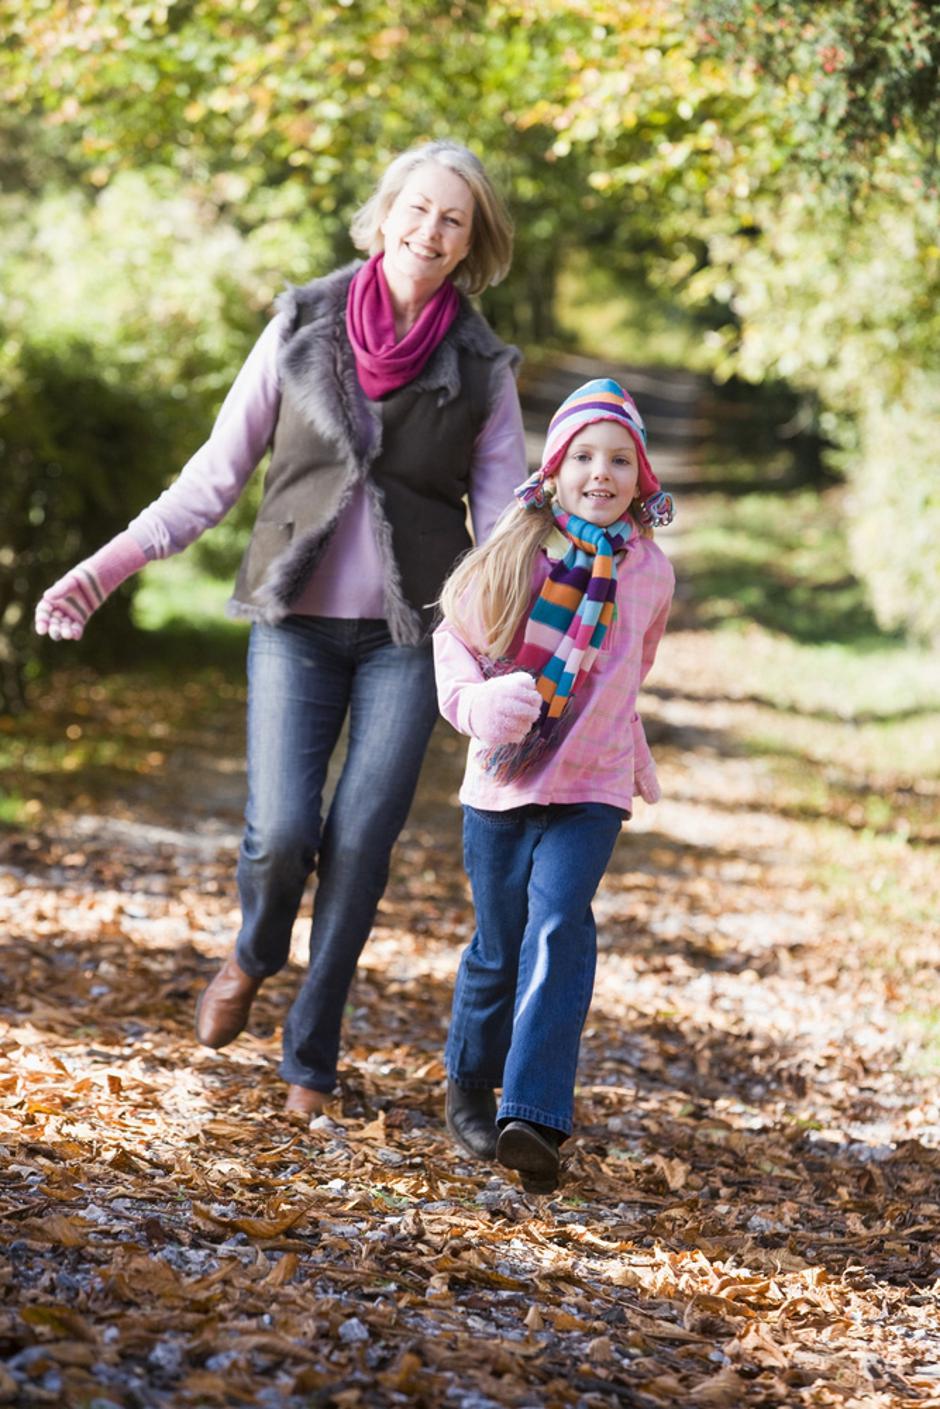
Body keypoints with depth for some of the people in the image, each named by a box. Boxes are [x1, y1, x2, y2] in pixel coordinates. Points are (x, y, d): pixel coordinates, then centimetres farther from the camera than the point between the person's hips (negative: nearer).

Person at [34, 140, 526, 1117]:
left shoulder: (481, 366, 1)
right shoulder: (304, 325, 1)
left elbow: (503, 522, 2)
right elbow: (217, 472, 4)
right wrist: (105, 568, -3)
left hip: (408, 633, 0)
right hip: (297, 620, 0)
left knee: (360, 844, -5)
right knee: (280, 834, -12)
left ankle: (309, 1056, 13)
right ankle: (254, 956, 24)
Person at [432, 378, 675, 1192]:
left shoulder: (649, 572, 0)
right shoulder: (515, 551, -5)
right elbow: (454, 637, 2)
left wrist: (636, 758, 22)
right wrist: (475, 703, -17)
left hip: (590, 790, 0)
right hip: (501, 782, 0)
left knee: (558, 932, -18)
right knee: (498, 949, 9)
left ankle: (534, 1116, -24)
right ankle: (470, 1087, 33)